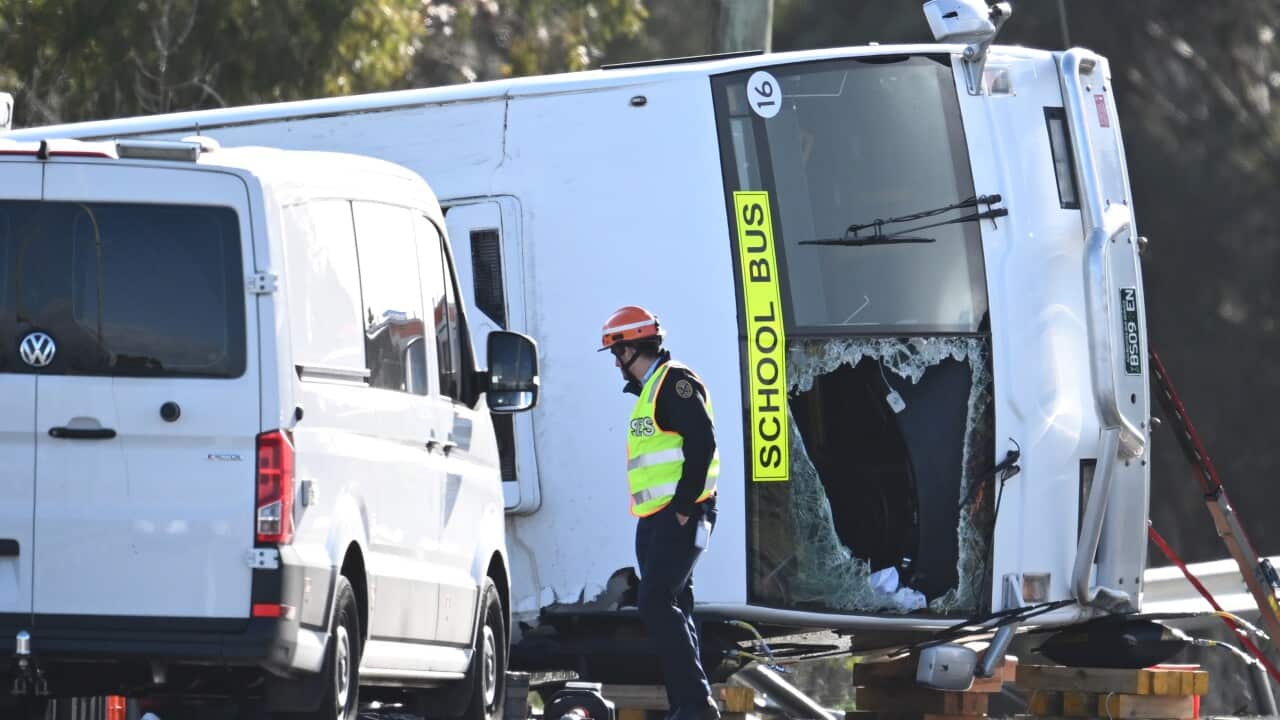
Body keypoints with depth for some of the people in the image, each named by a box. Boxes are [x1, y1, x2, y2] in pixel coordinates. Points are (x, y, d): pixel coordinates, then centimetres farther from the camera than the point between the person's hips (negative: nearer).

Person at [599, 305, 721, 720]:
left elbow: (702, 442, -20)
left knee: (656, 605, -17)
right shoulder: (649, 390, 21)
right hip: (654, 519, 10)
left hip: (678, 518, -10)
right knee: (671, 610, 9)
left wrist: (684, 507, -20)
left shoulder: (675, 382, -10)